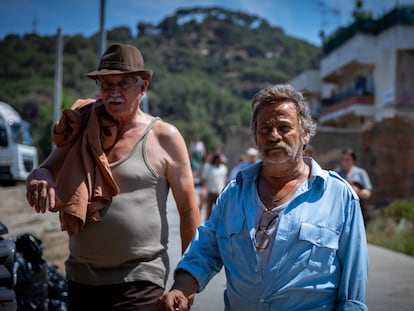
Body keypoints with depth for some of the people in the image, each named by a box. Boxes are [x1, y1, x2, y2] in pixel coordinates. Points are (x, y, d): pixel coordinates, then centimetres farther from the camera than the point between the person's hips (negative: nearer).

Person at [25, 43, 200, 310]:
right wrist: (40, 177, -16)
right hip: (81, 277, 4)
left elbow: (188, 209, -1)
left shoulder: (164, 137, -4)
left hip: (139, 281, -4)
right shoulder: (84, 131, 7)